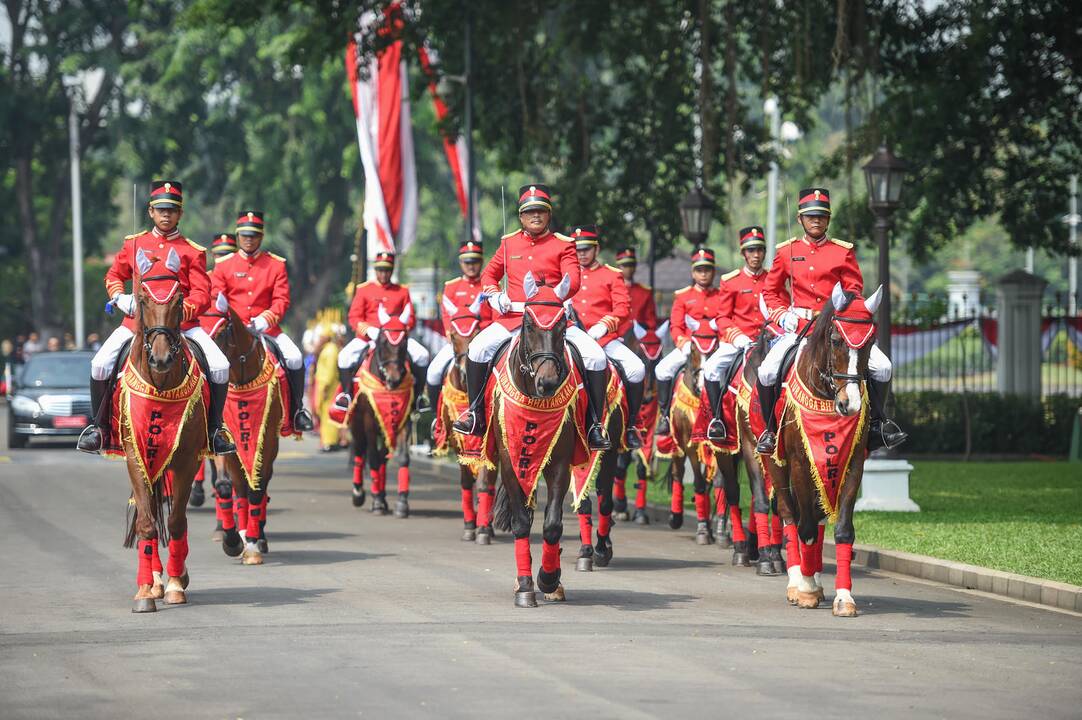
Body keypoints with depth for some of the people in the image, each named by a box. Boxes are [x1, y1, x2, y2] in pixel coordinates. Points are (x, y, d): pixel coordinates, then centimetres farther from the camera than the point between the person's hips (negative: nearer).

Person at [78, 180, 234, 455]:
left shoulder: (193, 252, 3)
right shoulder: (134, 244, 10)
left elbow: (202, 295, -2)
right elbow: (113, 276, 21)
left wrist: (181, 310, -21)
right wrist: (120, 298, -1)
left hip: (182, 322, -1)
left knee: (220, 367, -19)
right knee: (100, 364, -19)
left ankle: (215, 429, 1)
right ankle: (99, 426, 1)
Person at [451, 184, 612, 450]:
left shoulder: (563, 245, 6)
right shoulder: (509, 243, 14)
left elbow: (573, 279, -6)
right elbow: (489, 275, 22)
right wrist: (495, 296, 1)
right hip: (513, 318, 1)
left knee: (596, 356, -20)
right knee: (478, 348, -23)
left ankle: (594, 426, -8)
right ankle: (475, 413, -7)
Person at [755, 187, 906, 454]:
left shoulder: (844, 252, 5)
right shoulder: (787, 252, 9)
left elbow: (854, 290, 5)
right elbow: (770, 290, 16)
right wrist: (782, 315, -3)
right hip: (798, 326, 0)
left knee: (882, 367, -16)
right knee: (767, 372, -22)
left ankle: (877, 421, 7)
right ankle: (770, 429, 0)